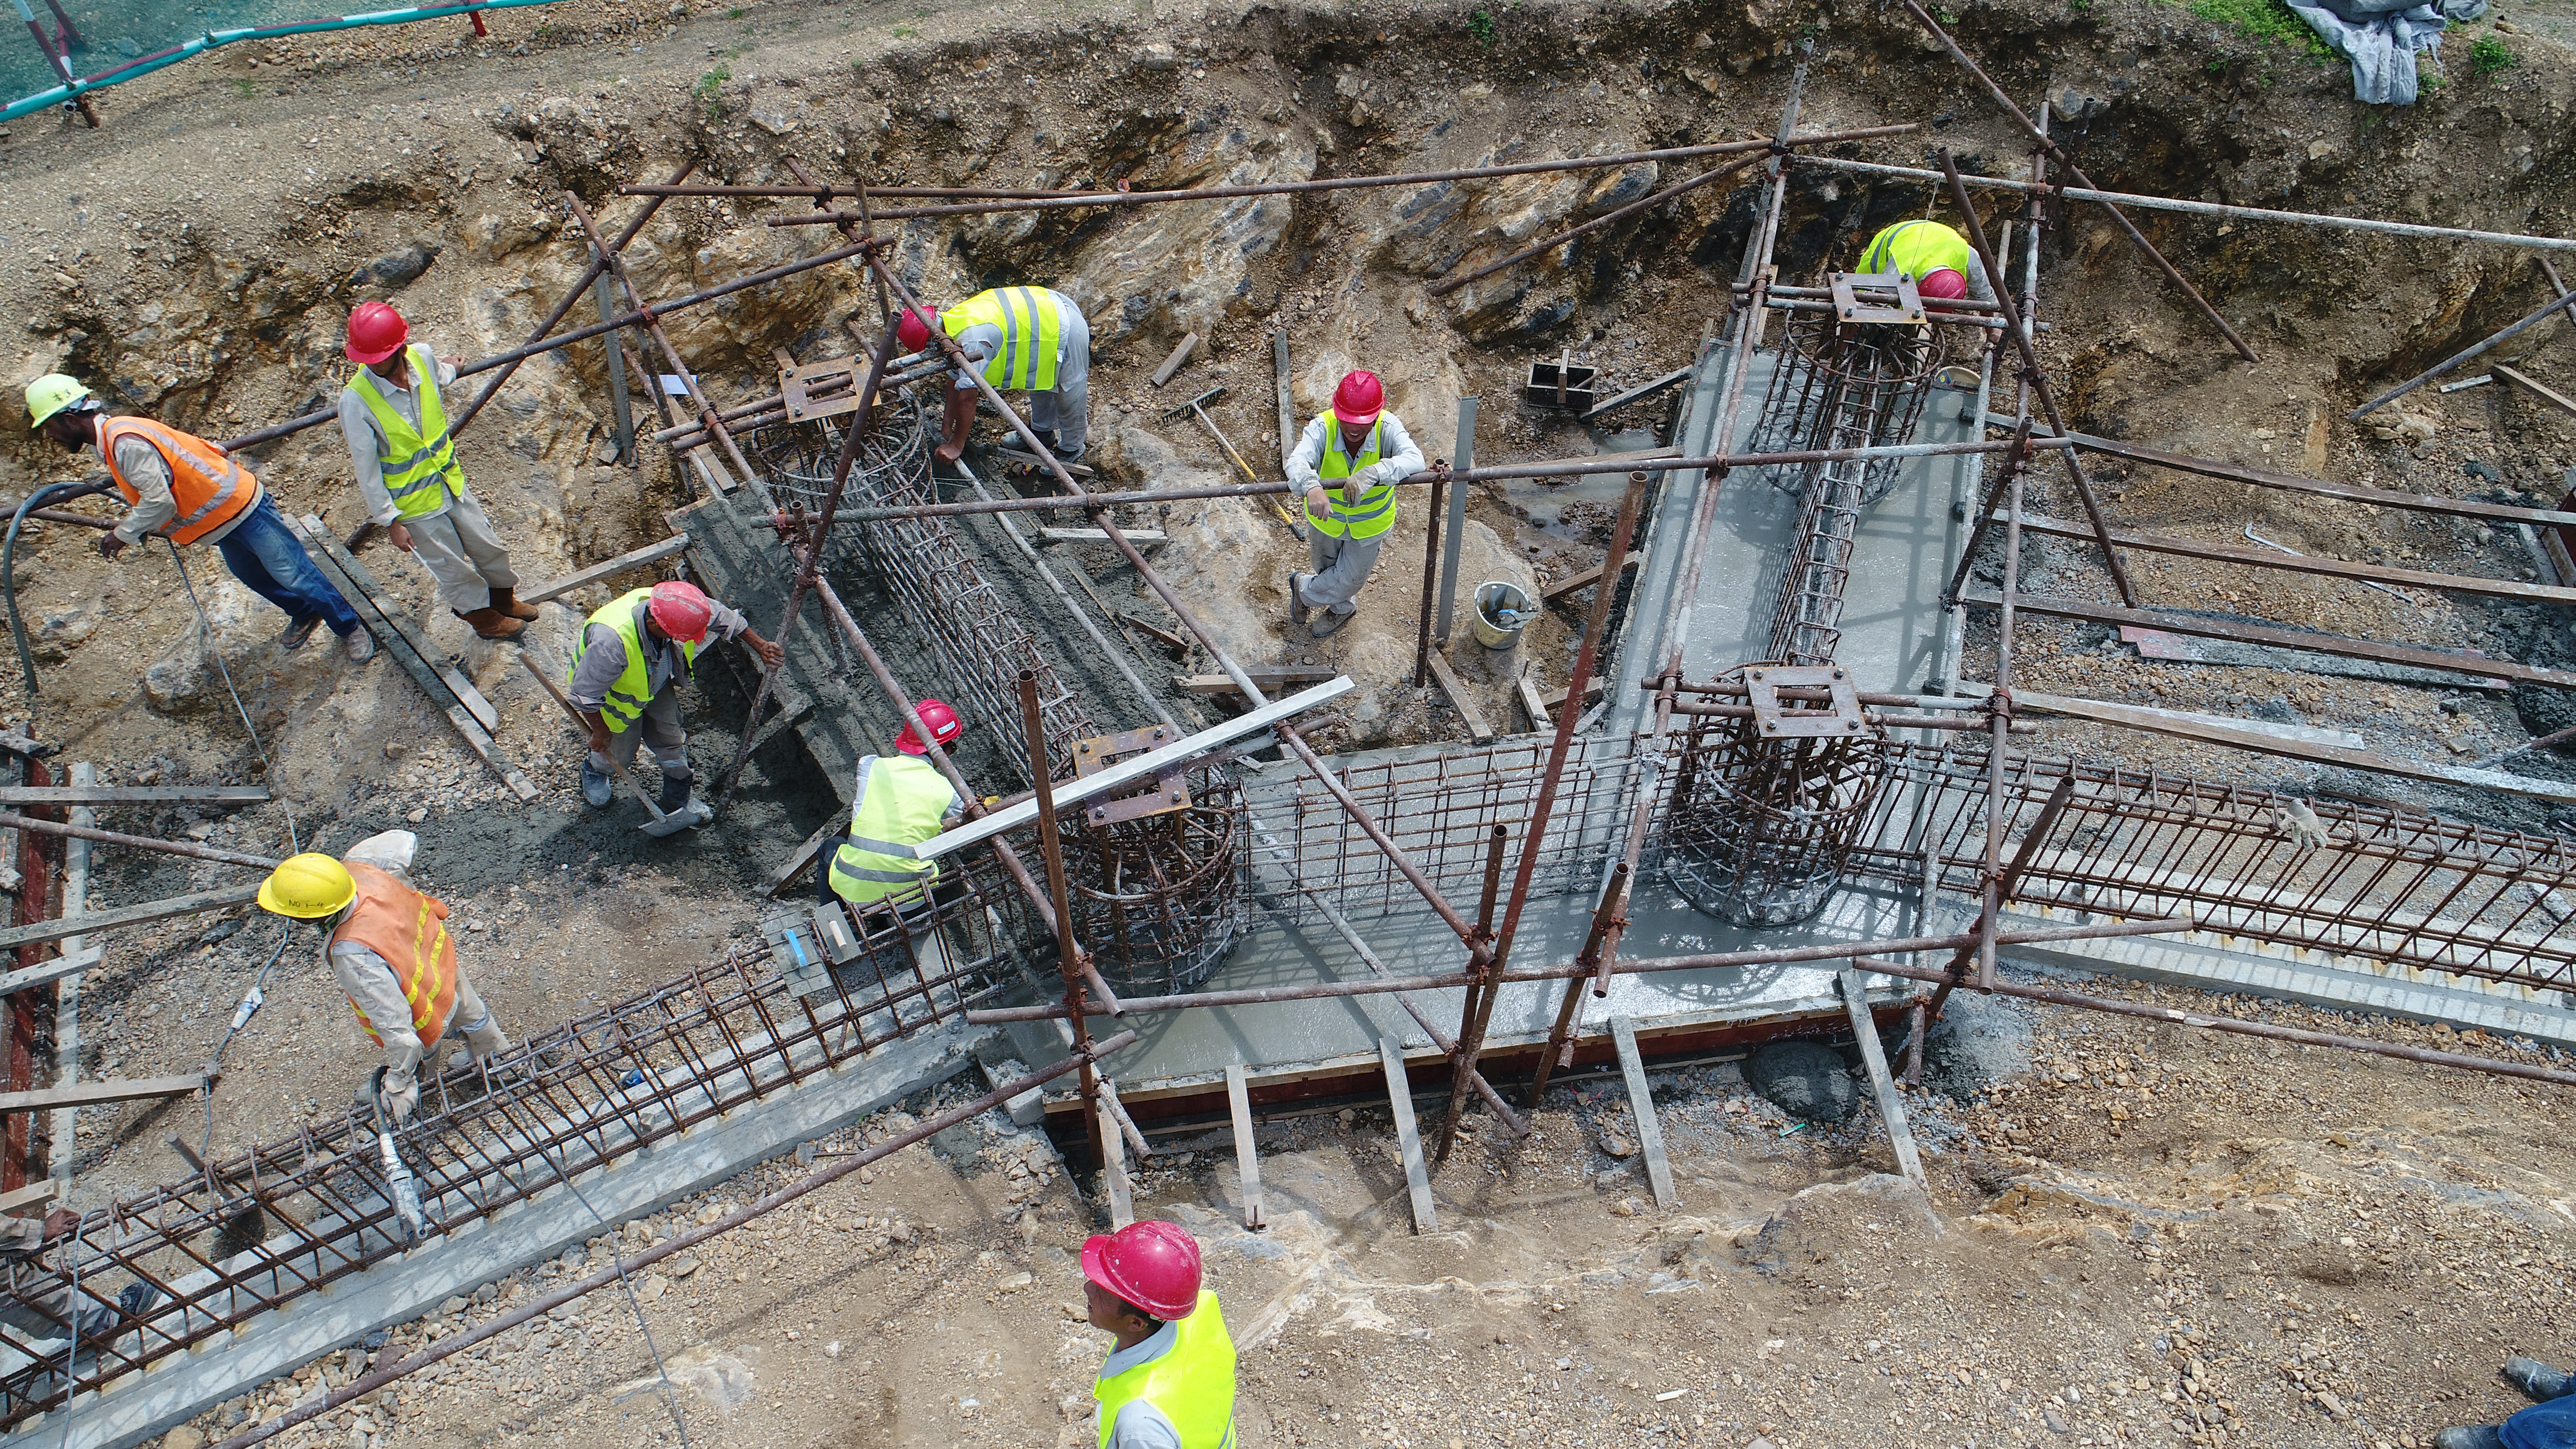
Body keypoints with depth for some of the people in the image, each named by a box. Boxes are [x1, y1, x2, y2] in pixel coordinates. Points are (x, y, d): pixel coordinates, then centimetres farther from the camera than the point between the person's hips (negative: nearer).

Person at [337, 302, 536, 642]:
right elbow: (366, 467, -19)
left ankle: (504, 599, 49)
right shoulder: (355, 400, -29)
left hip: (449, 481, 5)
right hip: (413, 505, -5)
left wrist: (449, 369, 38)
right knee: (454, 569, 13)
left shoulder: (422, 357, -15)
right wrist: (389, 521, -15)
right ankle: (483, 617, 40)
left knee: (489, 547, 21)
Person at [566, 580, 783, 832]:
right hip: (617, 696, -4)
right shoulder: (612, 641, -48)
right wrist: (600, 731, -19)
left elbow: (723, 617, -13)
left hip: (658, 684, 4)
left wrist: (761, 646, -10)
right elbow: (586, 692, -33)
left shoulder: (676, 605, -34)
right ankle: (595, 771, 52)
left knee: (671, 740, 12)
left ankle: (678, 800, 37)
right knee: (619, 753, 16)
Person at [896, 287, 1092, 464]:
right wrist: (947, 424, 16)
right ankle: (1042, 432, 52)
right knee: (1041, 379, 29)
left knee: (1068, 397, 11)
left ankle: (1071, 449, 35)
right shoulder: (953, 320, 1)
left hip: (1063, 329, -9)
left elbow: (967, 396, -26)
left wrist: (956, 446, -15)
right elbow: (957, 379, 11)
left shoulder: (972, 342, -31)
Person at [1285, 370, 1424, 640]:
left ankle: (1303, 589, 53)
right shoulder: (1322, 428, -33)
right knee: (1325, 569, 27)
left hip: (1369, 525, 0)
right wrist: (1312, 486, -73)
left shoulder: (1388, 428, -33)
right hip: (1326, 517, 0)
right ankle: (1342, 608, 60)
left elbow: (1414, 460, -51)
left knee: (1350, 578, 21)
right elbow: (1297, 462, -49)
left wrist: (1370, 475, -67)